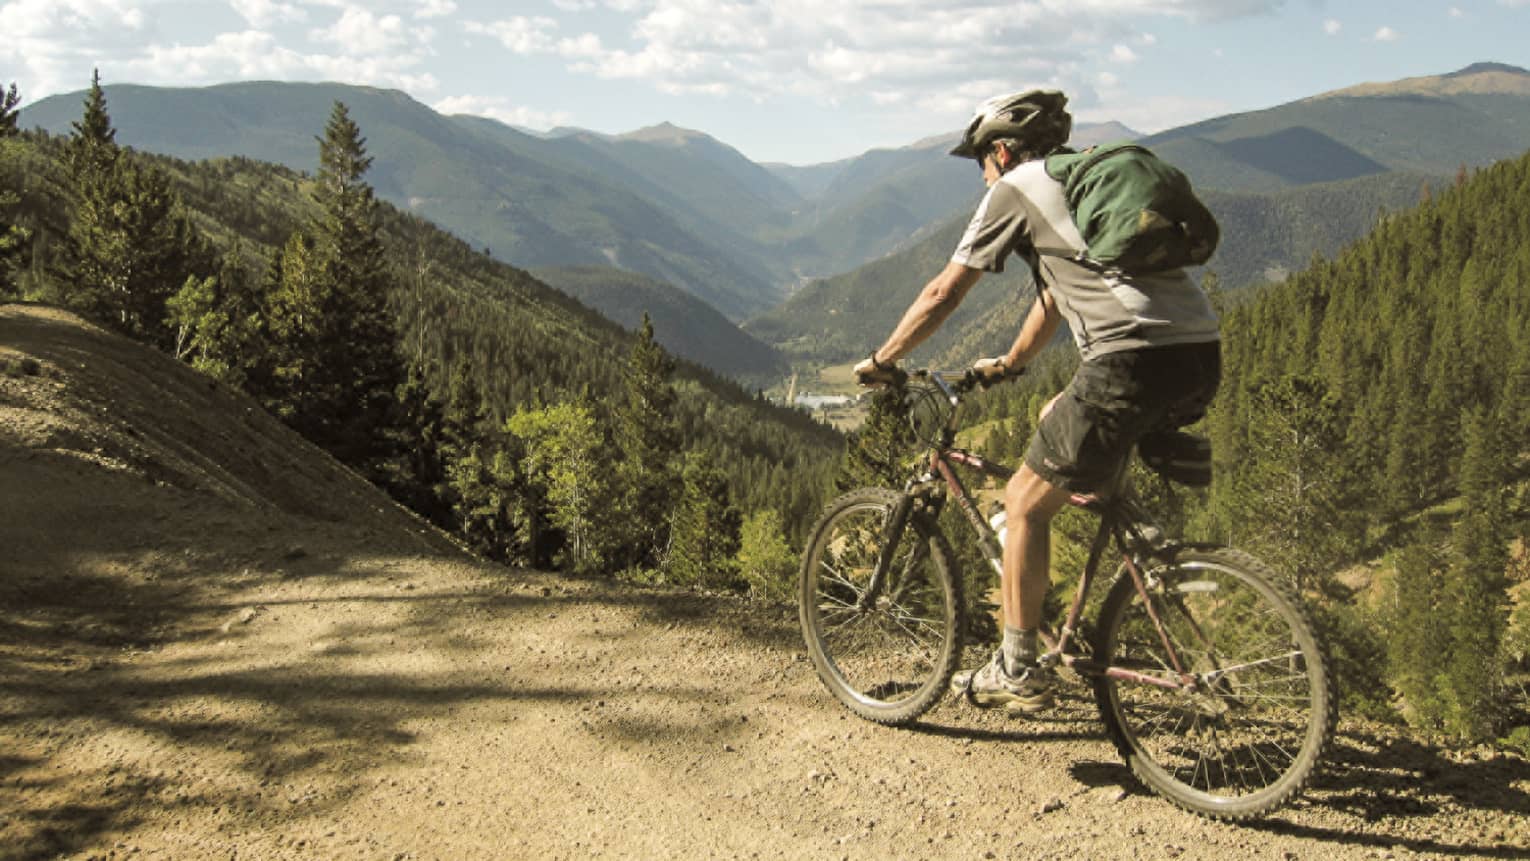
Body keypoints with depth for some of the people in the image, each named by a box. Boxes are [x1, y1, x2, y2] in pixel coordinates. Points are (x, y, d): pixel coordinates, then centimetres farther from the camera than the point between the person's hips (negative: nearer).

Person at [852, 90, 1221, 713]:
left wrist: (880, 362, 18)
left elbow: (944, 294, 7)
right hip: (1203, 358, 9)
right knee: (1058, 419, 32)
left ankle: (1018, 671, 11)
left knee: (1024, 503, 5)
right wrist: (1007, 365, 48)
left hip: (1133, 361, -9)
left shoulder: (1016, 189, 7)